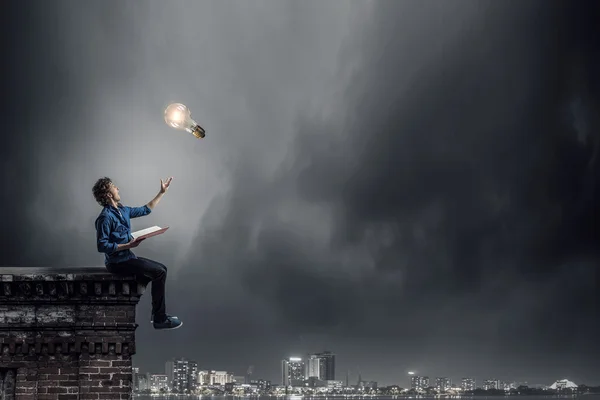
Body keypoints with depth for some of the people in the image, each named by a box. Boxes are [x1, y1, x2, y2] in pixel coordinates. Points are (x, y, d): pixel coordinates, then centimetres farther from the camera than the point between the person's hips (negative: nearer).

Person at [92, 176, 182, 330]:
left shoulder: (122, 211, 9)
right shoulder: (106, 217, -19)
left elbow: (145, 210, 24)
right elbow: (102, 246, -22)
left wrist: (162, 192, 23)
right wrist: (128, 245, -23)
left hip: (127, 257, 10)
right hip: (117, 262, -10)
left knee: (161, 269, 12)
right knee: (159, 272, -14)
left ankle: (158, 313, 14)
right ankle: (160, 320, -11)